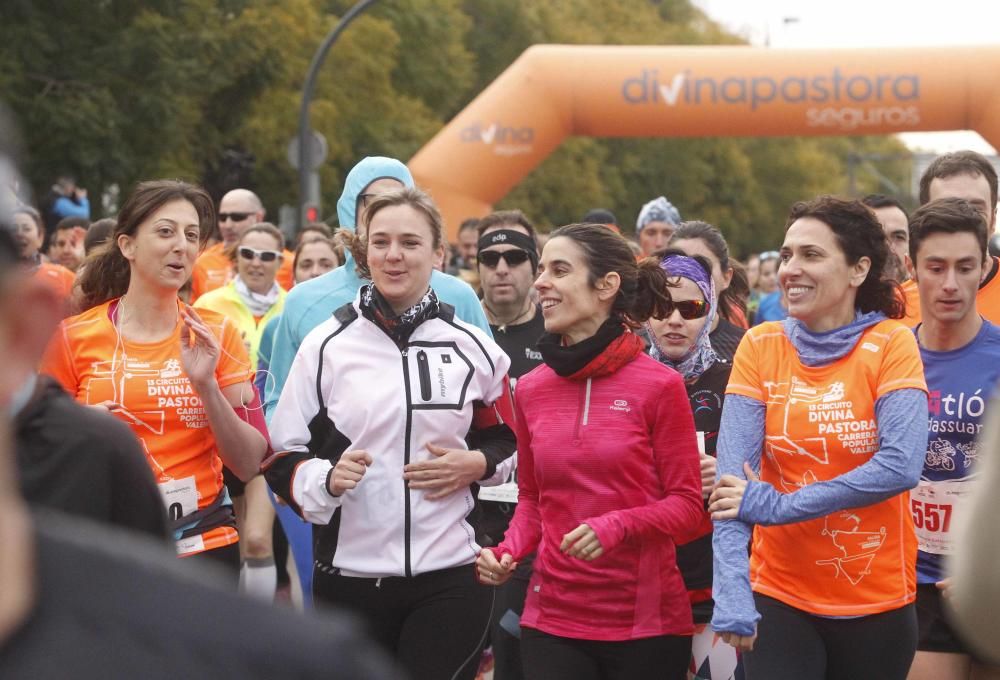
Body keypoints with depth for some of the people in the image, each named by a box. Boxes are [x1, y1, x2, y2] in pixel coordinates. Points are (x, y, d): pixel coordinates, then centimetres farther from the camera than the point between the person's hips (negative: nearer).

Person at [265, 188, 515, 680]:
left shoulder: (471, 348, 5)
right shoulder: (326, 344, 1)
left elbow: (508, 439, 17)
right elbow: (282, 458, 3)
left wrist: (476, 464, -4)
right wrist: (326, 478, -17)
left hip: (449, 576, 0)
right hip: (349, 577, 0)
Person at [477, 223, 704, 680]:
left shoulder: (660, 385, -8)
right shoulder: (531, 389, 5)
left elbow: (686, 506, -6)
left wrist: (617, 526, -22)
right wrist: (508, 552, -3)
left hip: (646, 621, -3)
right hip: (553, 618, 3)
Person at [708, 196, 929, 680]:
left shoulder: (892, 344, -6)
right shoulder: (760, 346, -2)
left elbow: (901, 467, -19)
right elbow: (733, 477, -12)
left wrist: (775, 504, -21)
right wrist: (731, 596, -24)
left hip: (878, 600, 0)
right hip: (780, 595, 0)